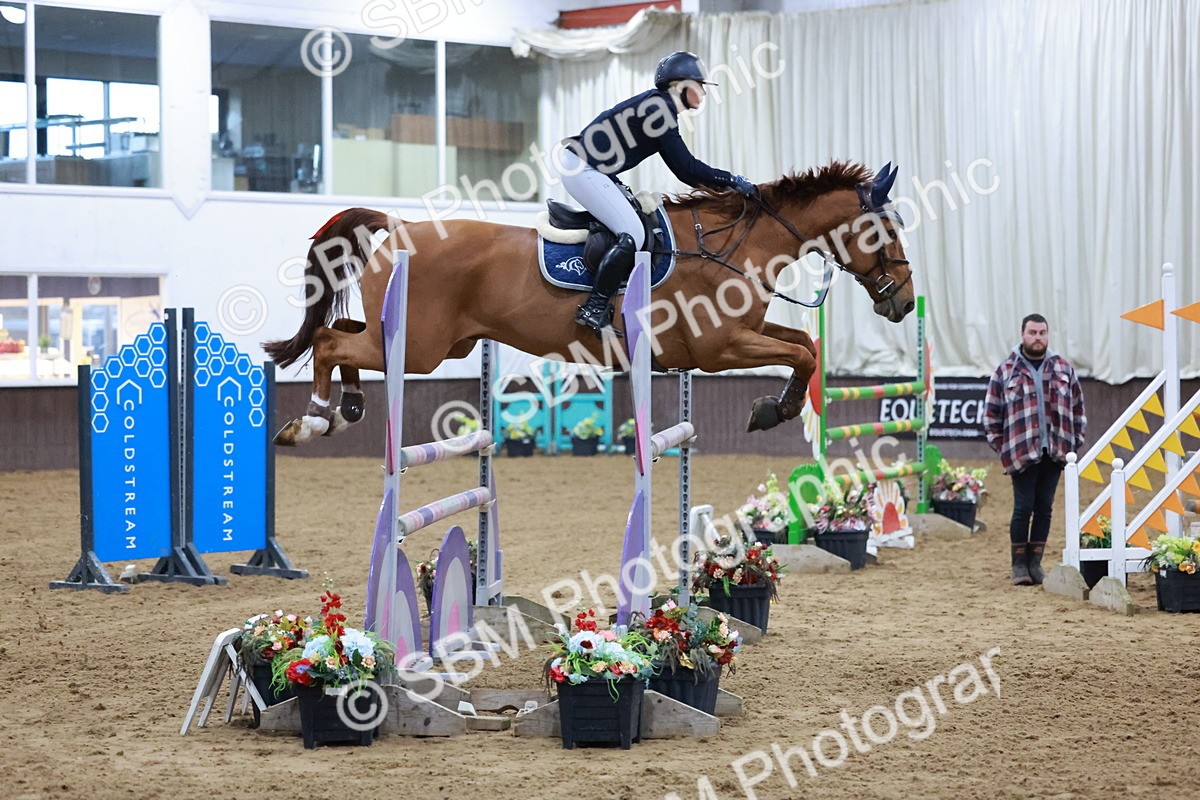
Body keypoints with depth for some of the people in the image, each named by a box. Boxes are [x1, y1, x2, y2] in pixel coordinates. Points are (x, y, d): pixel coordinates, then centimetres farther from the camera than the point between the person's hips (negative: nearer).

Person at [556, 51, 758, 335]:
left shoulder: (659, 106, 16)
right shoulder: (659, 108, -15)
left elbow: (683, 171, 17)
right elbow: (687, 167, -16)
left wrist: (725, 183, 11)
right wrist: (733, 181, -10)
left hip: (593, 169, 11)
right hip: (581, 168, -11)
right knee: (632, 235, -17)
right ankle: (594, 310, -16)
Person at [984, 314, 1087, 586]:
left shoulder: (1063, 369, 12)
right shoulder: (1006, 371, 3)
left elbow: (1078, 408, 16)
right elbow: (992, 412, 4)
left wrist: (1076, 441, 9)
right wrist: (1000, 445, -1)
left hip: (1055, 452, 3)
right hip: (1022, 453, -3)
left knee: (1044, 509, 7)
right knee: (1023, 508, -4)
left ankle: (1035, 563, 14)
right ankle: (1019, 565, 5)